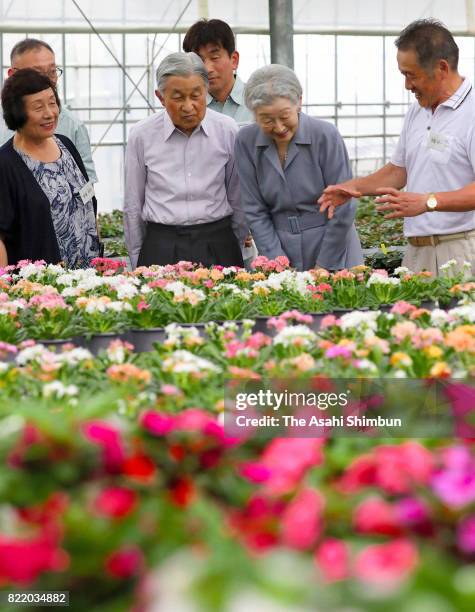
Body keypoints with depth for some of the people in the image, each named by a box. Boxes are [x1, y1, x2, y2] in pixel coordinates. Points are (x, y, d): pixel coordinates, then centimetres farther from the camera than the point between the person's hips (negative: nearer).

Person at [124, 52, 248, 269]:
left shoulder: (227, 130, 0)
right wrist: (137, 262, 11)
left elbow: (237, 200, 10)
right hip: (160, 247, -1)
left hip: (216, 245, 1)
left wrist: (234, 251, 13)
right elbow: (132, 206, 8)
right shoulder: (141, 135, -1)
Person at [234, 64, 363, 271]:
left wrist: (323, 266, -9)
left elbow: (343, 210, -10)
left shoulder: (325, 135, -13)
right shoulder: (246, 142, -5)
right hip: (281, 252, 2)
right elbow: (255, 212, -1)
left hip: (334, 256, -2)